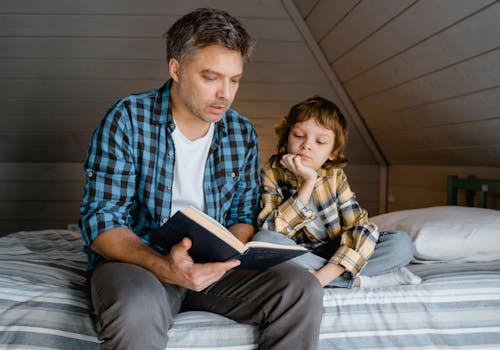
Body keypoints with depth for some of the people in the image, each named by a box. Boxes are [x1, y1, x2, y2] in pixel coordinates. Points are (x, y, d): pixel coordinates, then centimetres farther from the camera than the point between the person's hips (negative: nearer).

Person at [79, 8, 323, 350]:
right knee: (137, 308, -40)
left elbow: (244, 215, 11)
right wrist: (162, 266, -33)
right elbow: (100, 222, -15)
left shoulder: (242, 133, 4)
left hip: (214, 265, 5)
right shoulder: (127, 120, -11)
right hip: (135, 257, -4)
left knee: (303, 290, -17)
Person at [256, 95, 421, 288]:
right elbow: (271, 231, -21)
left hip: (337, 257, 1)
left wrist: (325, 274, -27)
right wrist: (308, 183, -27)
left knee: (401, 243, -14)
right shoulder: (272, 173, -7)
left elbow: (362, 227, -13)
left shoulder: (335, 176, -2)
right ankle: (358, 281, -24)